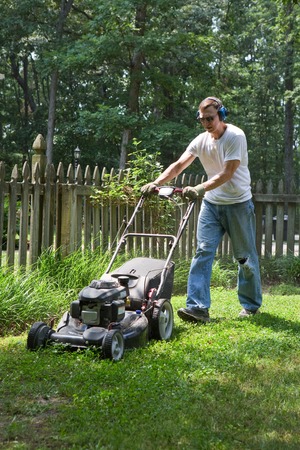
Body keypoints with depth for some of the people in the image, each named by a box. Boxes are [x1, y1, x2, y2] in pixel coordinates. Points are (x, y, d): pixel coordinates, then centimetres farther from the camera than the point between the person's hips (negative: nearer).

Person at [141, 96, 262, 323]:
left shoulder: (236, 136, -15)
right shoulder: (201, 140, 2)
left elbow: (227, 173, -23)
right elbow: (178, 165, -3)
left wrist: (201, 189, -34)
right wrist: (155, 183, -17)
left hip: (238, 204, -4)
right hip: (211, 203, 5)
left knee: (245, 256, 5)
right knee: (203, 251, -8)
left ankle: (251, 305, 22)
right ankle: (198, 308, -11)